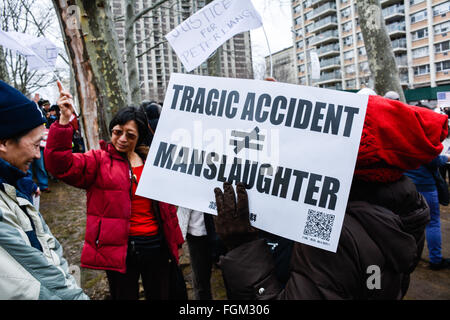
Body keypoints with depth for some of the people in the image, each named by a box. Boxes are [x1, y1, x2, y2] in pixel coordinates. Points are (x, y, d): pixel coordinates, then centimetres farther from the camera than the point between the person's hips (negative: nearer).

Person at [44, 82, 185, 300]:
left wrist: (175, 241, 15)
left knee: (161, 295, 19)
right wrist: (64, 120, -30)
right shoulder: (99, 161, -3)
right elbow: (61, 165, -21)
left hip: (156, 246, 4)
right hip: (120, 251, -3)